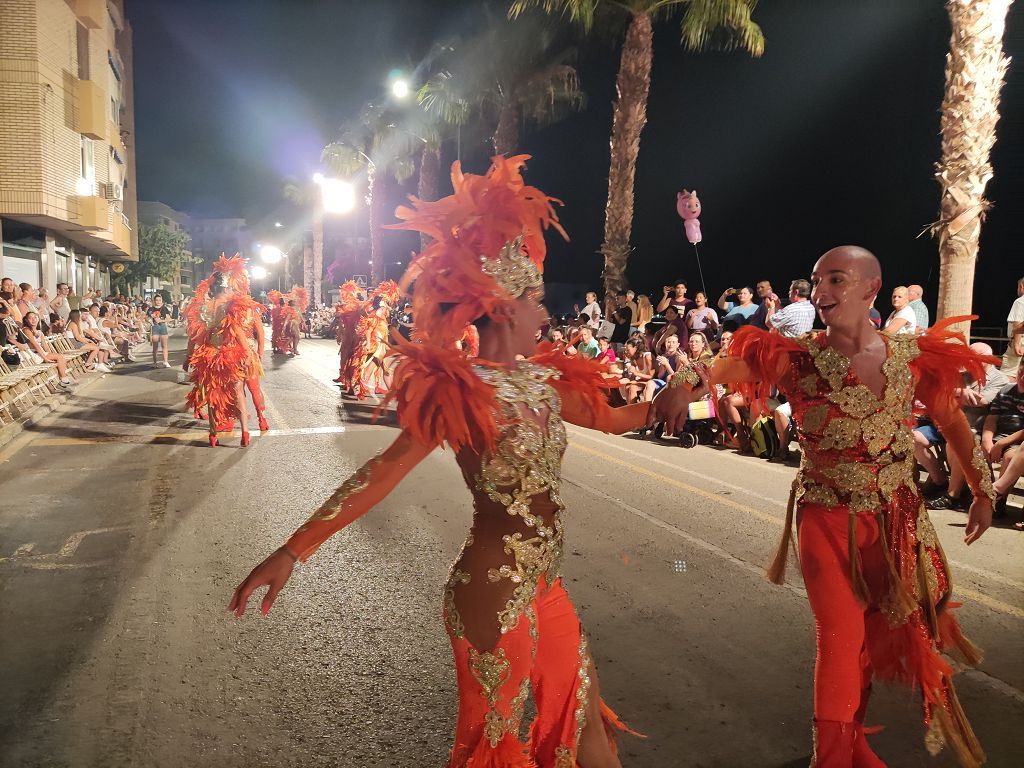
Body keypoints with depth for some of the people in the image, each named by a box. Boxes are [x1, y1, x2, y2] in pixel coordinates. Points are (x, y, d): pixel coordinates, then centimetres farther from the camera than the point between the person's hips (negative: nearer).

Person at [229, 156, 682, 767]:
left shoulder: (542, 380, 4)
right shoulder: (462, 391, -17)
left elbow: (608, 416, 17)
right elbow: (384, 472, -19)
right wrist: (293, 551, -22)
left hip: (545, 587, 8)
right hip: (495, 595, -7)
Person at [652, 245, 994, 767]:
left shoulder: (914, 356, -4)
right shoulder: (797, 357, -11)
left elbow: (953, 425, 9)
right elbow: (730, 365, -26)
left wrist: (984, 492, 15)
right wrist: (689, 378, -47)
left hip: (899, 521, 3)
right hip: (827, 521, -3)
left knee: (879, 633, 15)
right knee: (840, 636, 0)